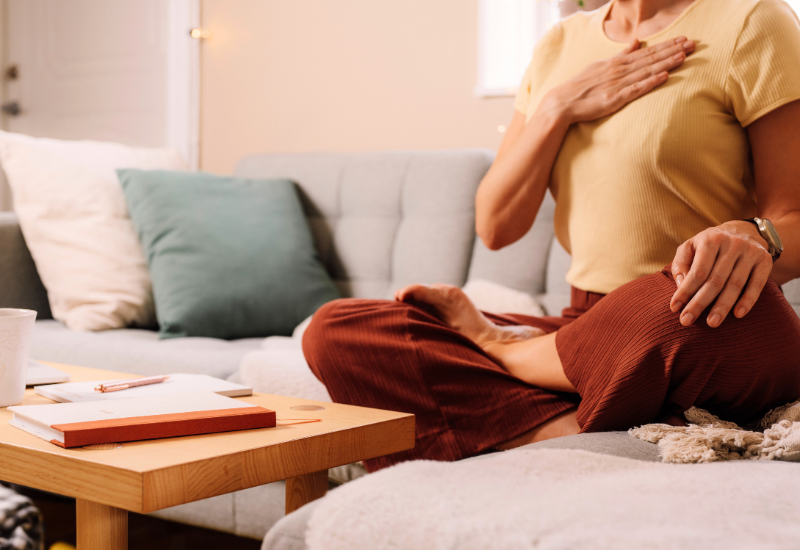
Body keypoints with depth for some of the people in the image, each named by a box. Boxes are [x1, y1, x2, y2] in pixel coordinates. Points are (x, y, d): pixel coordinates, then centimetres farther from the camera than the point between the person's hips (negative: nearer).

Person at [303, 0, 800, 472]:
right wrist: (559, 108, -6)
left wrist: (753, 238, -29)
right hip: (589, 330, 4)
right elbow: (496, 227, 7)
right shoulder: (559, 47, 13)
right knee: (332, 331, -8)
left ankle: (497, 343, -9)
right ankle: (578, 433, -24)